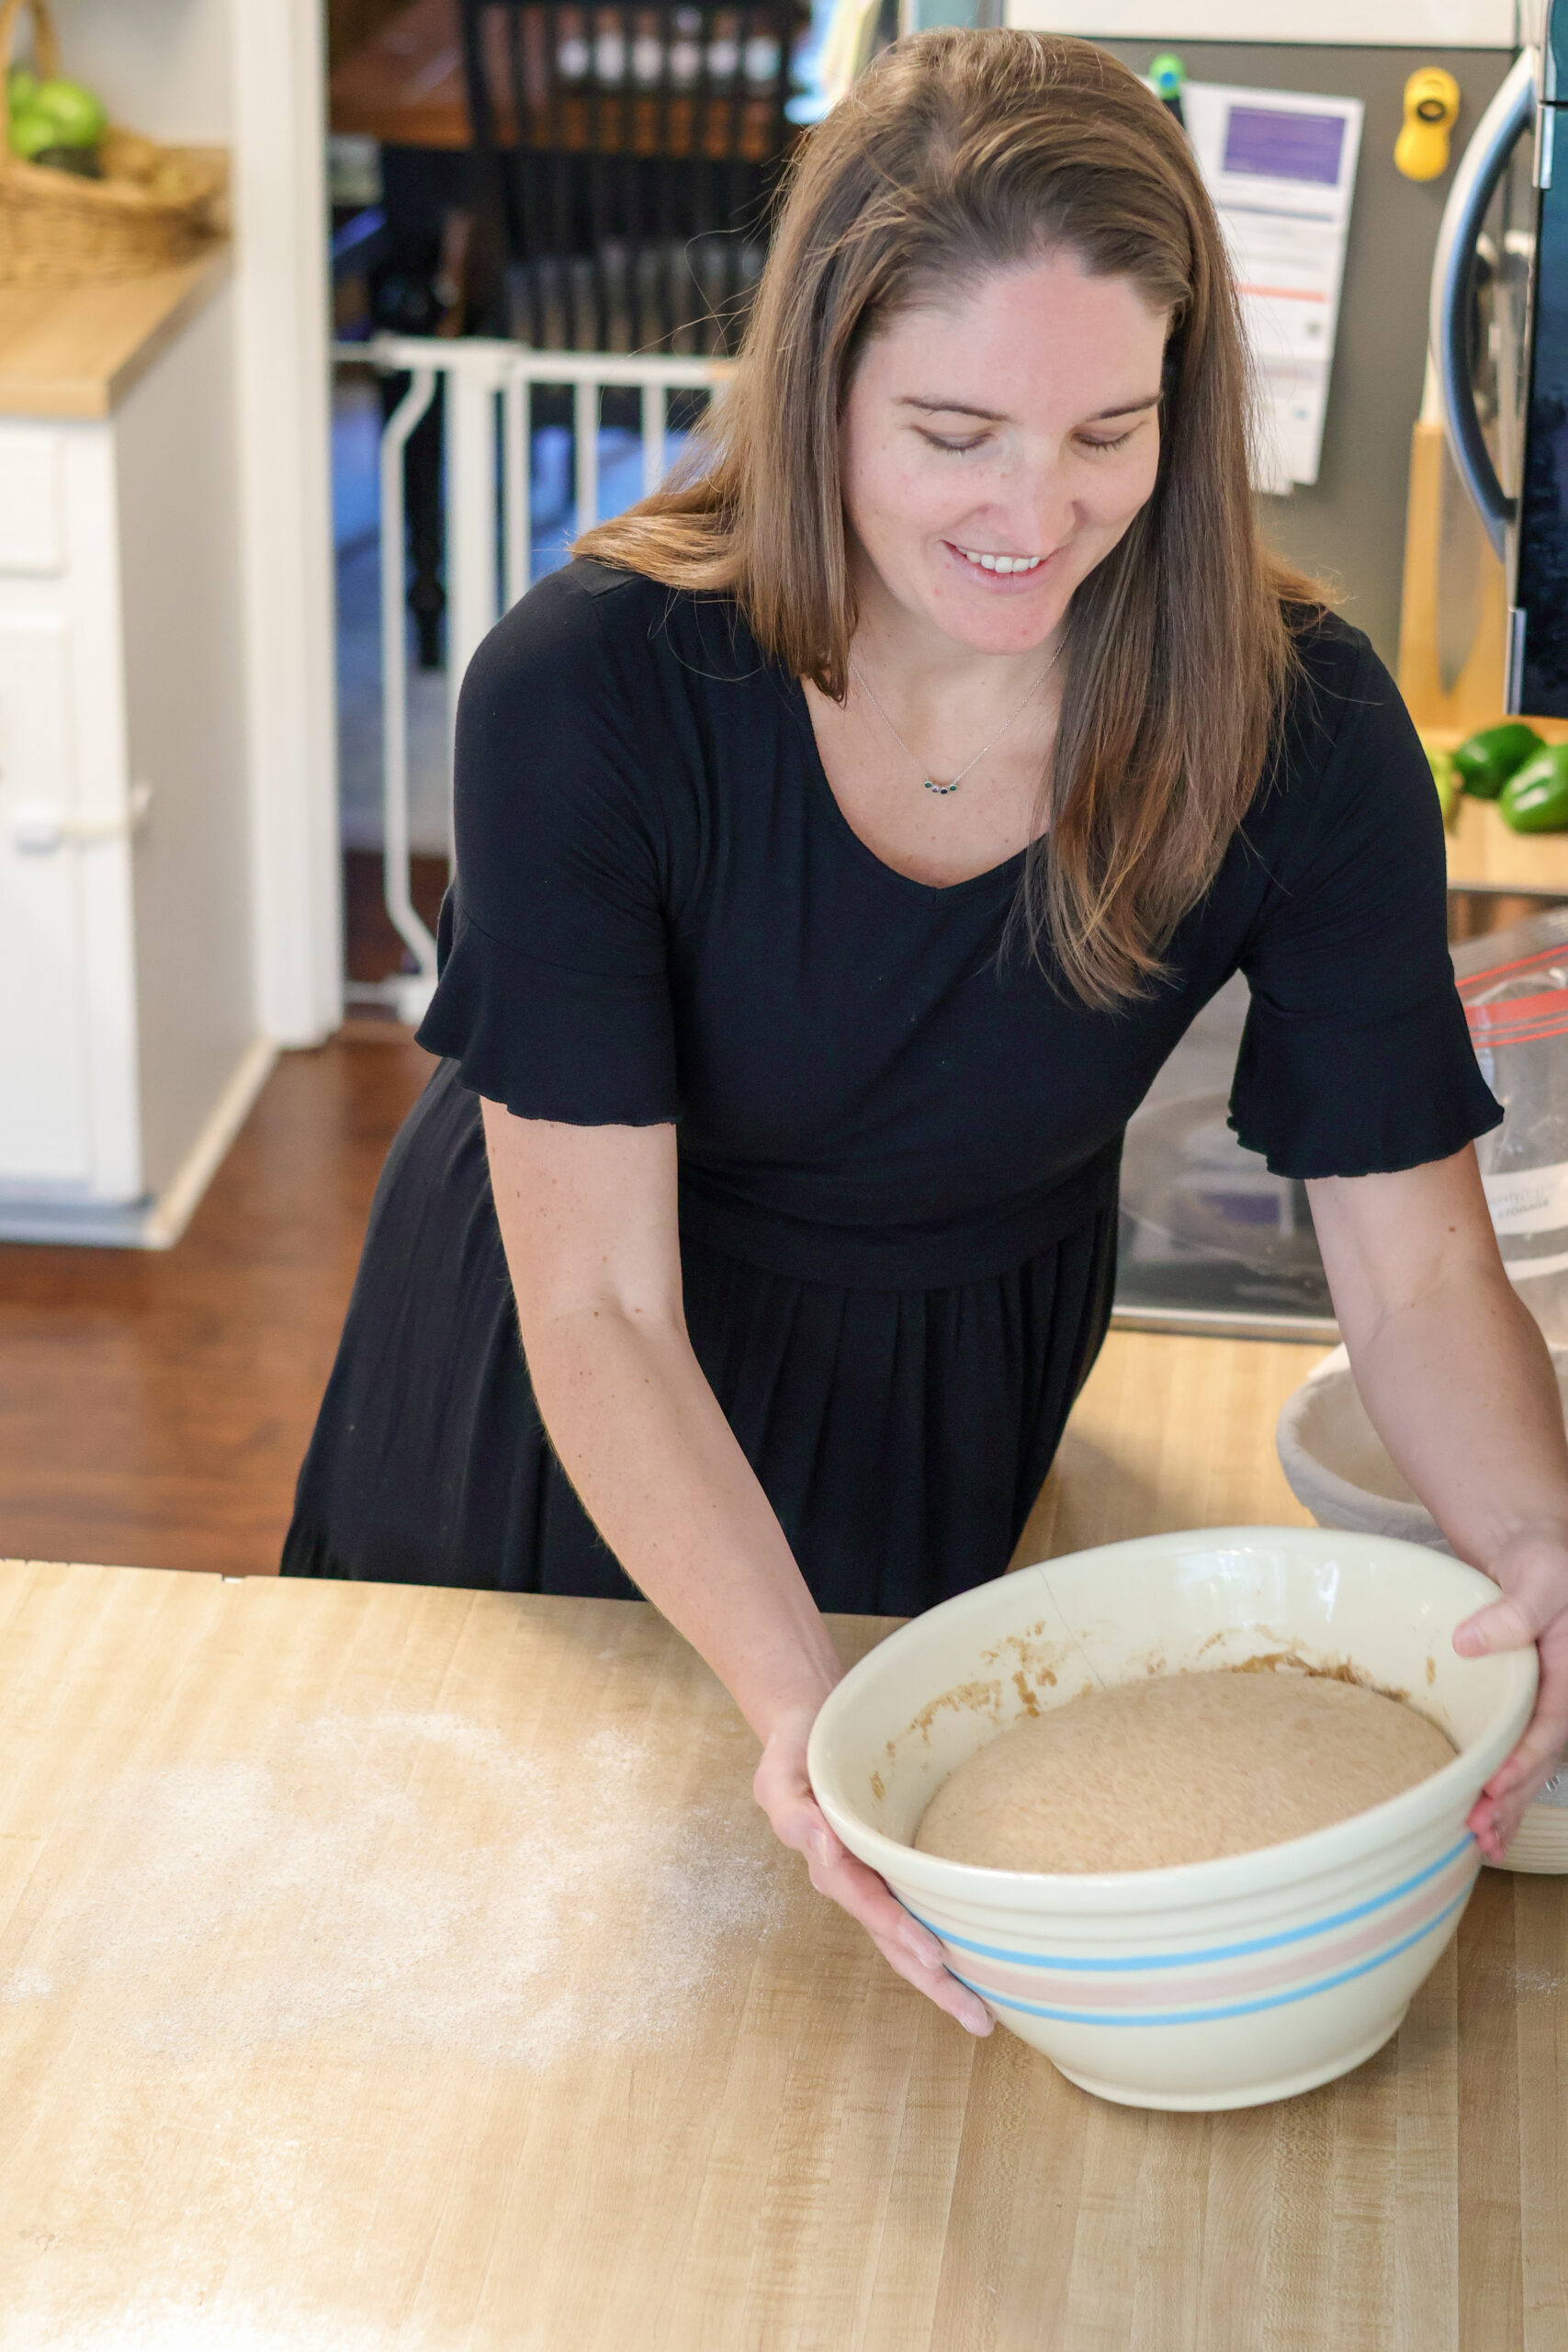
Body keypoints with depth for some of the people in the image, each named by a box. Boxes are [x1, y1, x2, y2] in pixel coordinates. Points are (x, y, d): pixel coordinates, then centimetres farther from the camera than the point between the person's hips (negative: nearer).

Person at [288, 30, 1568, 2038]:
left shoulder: (1295, 728, -26)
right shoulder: (586, 692, -32)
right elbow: (599, 1302, -32)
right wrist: (787, 1696, -47)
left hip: (961, 1412, 1)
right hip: (560, 1422, -1)